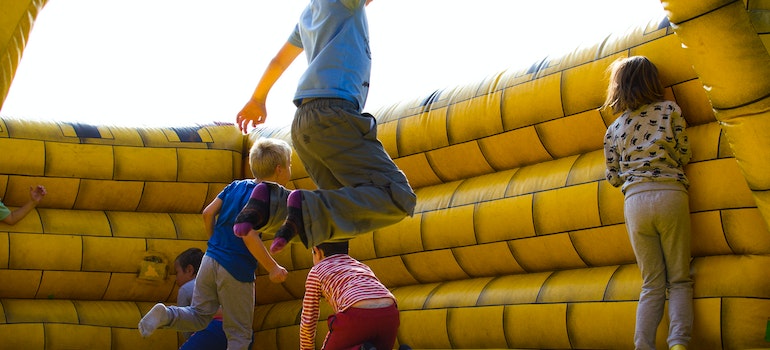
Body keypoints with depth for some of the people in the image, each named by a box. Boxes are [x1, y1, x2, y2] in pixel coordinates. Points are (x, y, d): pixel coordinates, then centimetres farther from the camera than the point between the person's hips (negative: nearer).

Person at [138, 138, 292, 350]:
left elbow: (208, 213, 8)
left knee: (199, 318, 17)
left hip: (211, 260, 6)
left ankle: (166, 315, -9)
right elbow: (249, 235, -24)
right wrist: (272, 268, -19)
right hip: (236, 270, -6)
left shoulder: (236, 186, 9)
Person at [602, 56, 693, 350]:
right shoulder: (670, 110, 8)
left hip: (635, 201, 2)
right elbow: (683, 155, 8)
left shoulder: (614, 130, 14)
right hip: (670, 195, -2)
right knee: (679, 280, 4)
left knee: (652, 284, 8)